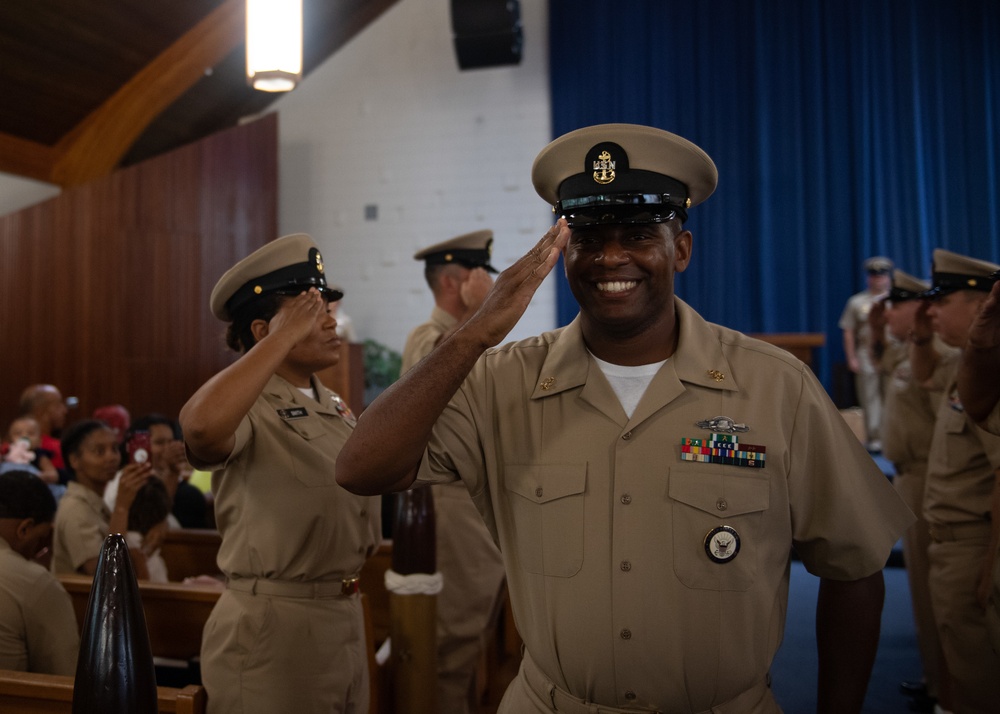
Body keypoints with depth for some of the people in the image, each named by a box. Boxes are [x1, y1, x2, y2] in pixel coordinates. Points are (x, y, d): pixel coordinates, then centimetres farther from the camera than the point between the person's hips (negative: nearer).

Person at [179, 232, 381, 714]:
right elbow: (200, 425, -41)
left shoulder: (335, 408, 10)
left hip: (346, 618, 8)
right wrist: (286, 336, -31)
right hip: (273, 624, -8)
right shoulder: (249, 409, -16)